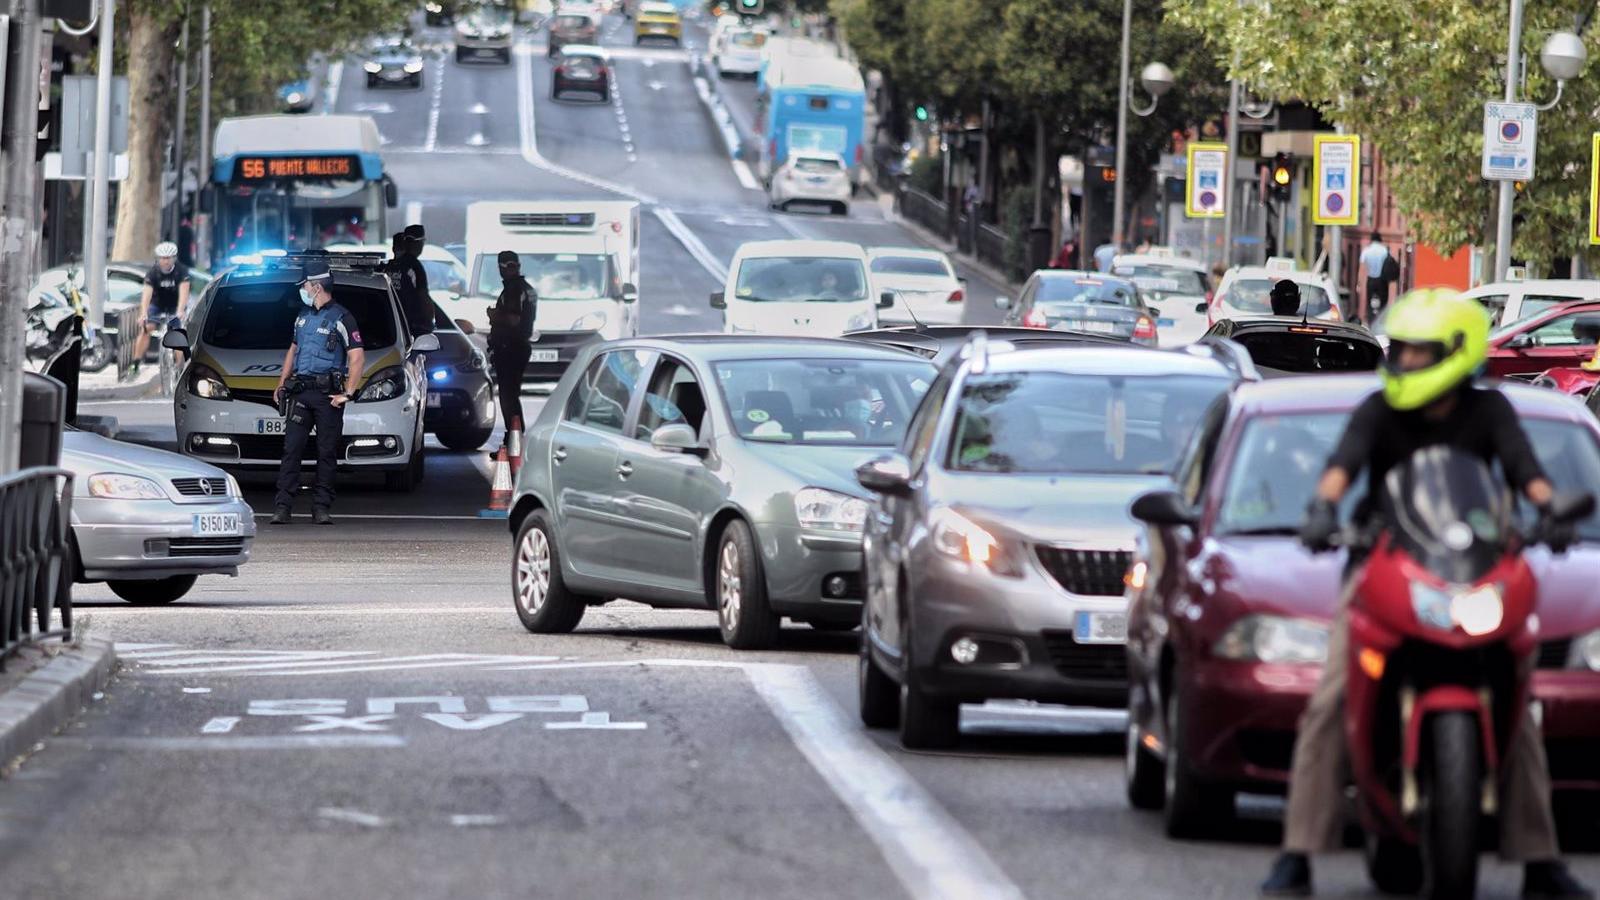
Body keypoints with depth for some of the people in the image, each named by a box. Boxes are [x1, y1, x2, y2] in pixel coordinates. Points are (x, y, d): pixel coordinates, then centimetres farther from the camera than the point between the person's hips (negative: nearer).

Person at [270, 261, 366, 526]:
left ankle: (321, 507, 5)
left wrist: (347, 394, -12)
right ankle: (282, 507, -6)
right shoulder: (303, 317, 17)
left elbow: (357, 357, -7)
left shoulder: (341, 318, -3)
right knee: (291, 449, -3)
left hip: (328, 395, -5)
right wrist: (281, 384, 18)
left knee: (327, 452, 0)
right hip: (300, 393, 5)